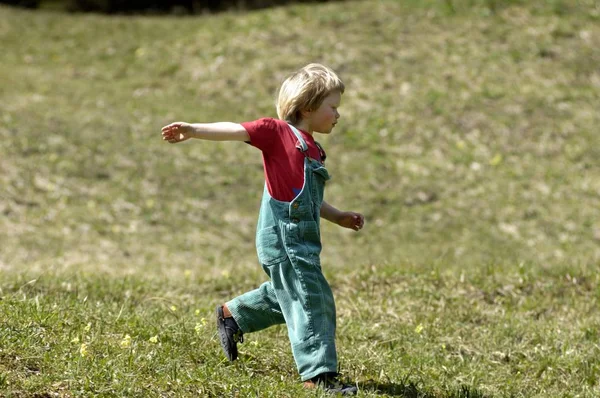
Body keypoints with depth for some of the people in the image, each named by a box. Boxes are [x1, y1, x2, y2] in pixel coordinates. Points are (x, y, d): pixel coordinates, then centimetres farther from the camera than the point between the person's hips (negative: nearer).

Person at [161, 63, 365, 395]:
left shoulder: (313, 150, 16)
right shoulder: (278, 132, -8)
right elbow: (234, 131, -16)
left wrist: (338, 217, 20)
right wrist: (193, 131, -28)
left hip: (301, 239, 9)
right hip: (283, 236, -9)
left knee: (284, 296, 24)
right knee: (311, 302, -7)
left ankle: (232, 315, 44)